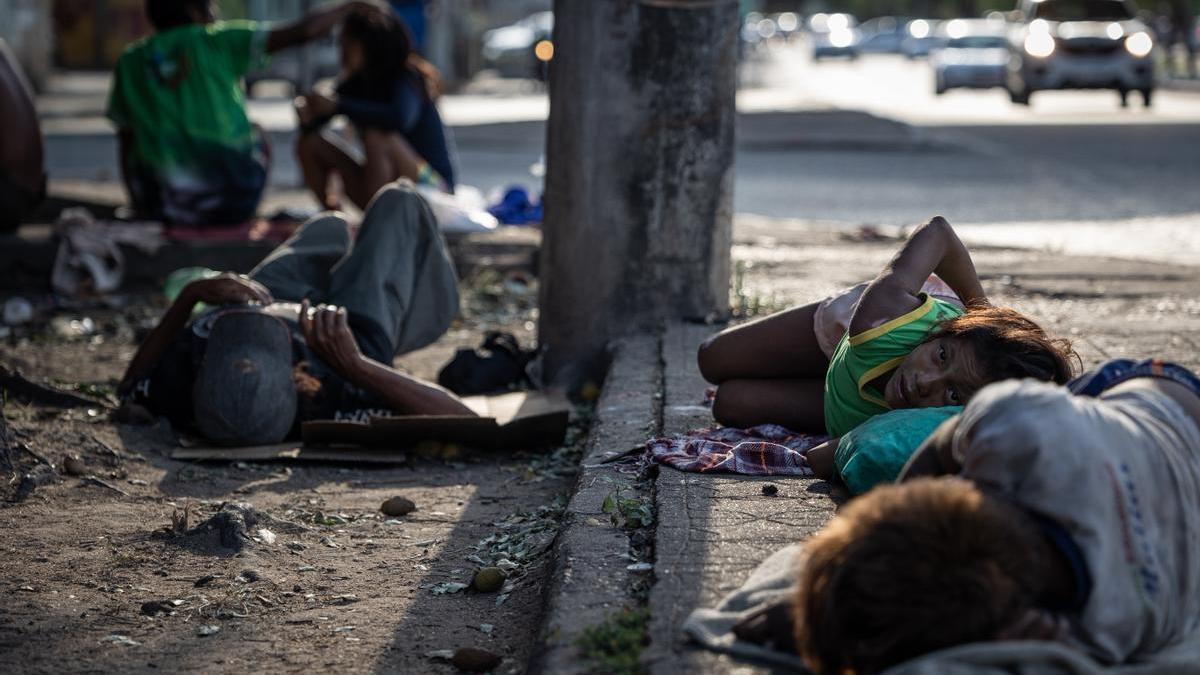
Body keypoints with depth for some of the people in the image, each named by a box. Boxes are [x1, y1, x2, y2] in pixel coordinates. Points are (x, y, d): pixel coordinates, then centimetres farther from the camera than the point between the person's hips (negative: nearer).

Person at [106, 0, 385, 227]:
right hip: (230, 201, -2)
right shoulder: (217, 41, 0)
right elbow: (304, 31, -4)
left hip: (161, 206, 2)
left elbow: (126, 142, 10)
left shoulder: (129, 61, 8)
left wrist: (137, 202, 22)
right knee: (256, 135, 28)